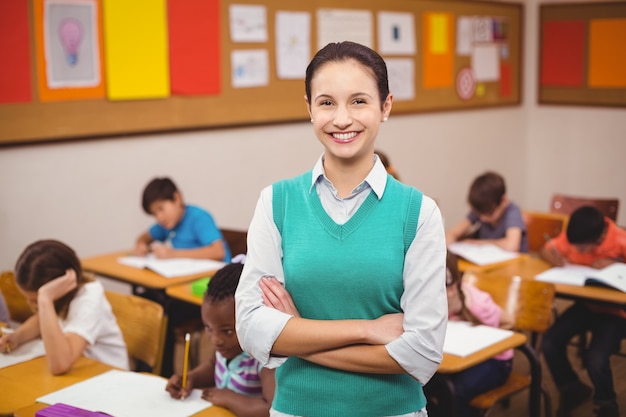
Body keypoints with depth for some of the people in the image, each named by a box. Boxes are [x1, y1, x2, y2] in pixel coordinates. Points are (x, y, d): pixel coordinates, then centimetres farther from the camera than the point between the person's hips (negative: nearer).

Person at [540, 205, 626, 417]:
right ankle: (572, 389, 16)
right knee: (549, 344, -15)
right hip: (586, 304, 5)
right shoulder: (572, 237, -11)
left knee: (595, 359, -27)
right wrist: (555, 258, -20)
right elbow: (546, 250, 3)